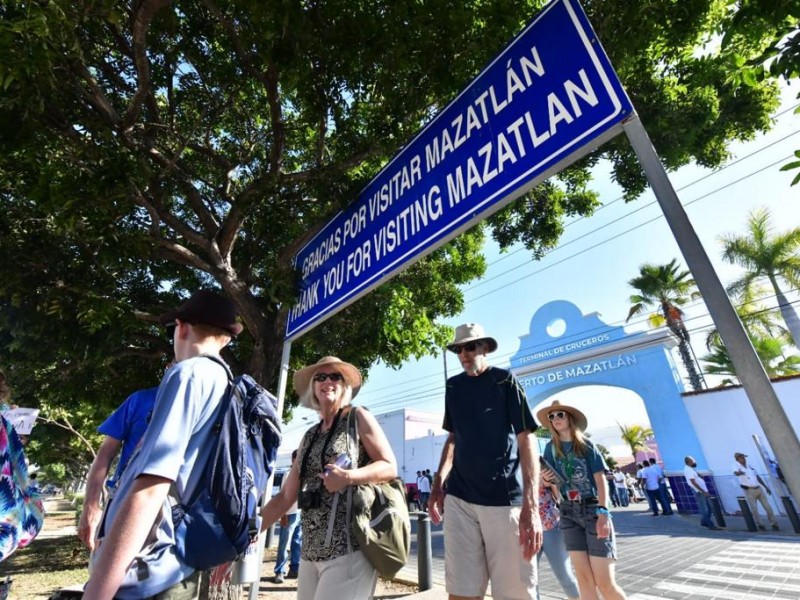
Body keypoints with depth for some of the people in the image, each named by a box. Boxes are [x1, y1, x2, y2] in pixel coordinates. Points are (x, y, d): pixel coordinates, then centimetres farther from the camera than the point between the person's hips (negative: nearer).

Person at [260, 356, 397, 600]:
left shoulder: (358, 418, -3)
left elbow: (390, 467, -8)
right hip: (311, 551, 6)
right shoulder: (310, 436, 12)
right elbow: (286, 496, 12)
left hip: (349, 548, -5)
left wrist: (348, 477, -22)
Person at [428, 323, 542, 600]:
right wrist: (438, 484, 10)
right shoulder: (453, 387, 8)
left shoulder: (505, 380, -5)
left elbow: (526, 440, -10)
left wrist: (531, 505, -18)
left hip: (505, 499, -3)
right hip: (458, 499, 4)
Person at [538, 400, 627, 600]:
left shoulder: (587, 445, -1)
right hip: (568, 513, 3)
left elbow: (600, 480, -6)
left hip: (593, 509, -2)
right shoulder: (551, 448, 5)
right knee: (584, 579, 4)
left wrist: (603, 512, -16)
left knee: (605, 582, -3)